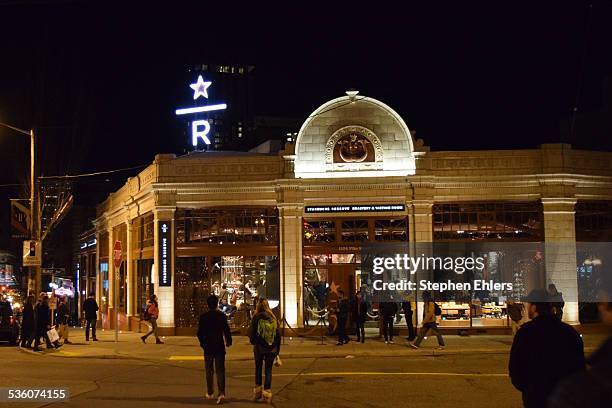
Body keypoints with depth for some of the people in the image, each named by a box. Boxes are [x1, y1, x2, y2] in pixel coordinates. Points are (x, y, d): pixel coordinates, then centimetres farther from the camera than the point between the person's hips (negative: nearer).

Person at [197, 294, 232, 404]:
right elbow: (227, 330, -6)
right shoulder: (222, 316, -7)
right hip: (219, 347, -1)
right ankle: (221, 393, -12)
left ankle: (210, 393, 21)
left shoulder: (203, 317, -4)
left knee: (209, 371, 14)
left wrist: (202, 343, 16)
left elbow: (200, 332, -2)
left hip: (208, 347, 1)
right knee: (220, 371, 1)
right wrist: (228, 341, 11)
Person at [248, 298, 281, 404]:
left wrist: (253, 341, 13)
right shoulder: (274, 318, 0)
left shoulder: (257, 318, -9)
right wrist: (277, 349, 11)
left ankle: (257, 390, 17)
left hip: (259, 347, -2)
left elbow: (251, 332, -7)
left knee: (258, 368, 15)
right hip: (272, 348, 2)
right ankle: (267, 392, 3)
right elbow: (278, 333, 3)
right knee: (268, 370, 7)